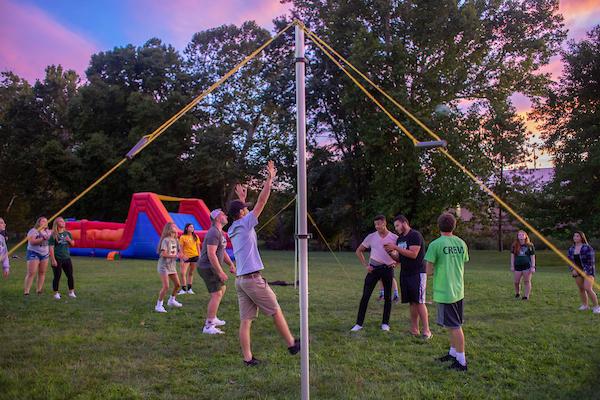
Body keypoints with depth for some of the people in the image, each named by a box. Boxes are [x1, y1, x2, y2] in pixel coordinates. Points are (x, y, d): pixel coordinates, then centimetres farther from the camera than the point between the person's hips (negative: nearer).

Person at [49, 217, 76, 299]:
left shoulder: (68, 233, 8)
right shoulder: (53, 235, -7)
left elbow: (73, 244, 16)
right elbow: (51, 248, -10)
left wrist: (69, 240, -7)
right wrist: (53, 259, -15)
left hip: (67, 258, 5)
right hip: (57, 259, -5)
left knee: (70, 275, 6)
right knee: (57, 277, 3)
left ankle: (71, 292, 18)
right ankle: (56, 293, 16)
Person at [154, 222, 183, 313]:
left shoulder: (175, 240, 8)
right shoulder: (166, 240, -15)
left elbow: (178, 252, 12)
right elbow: (164, 254, -22)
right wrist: (174, 256, -17)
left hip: (172, 265, 8)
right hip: (164, 265, -8)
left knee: (177, 284, 12)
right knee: (166, 286, -14)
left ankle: (172, 300, 34)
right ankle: (159, 305, -1)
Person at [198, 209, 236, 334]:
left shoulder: (220, 233, 15)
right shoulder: (214, 233, -19)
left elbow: (223, 251, 20)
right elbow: (211, 254, -27)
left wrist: (231, 264, 7)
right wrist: (220, 272, -26)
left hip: (212, 268, 11)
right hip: (208, 268, -11)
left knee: (222, 289, 22)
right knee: (216, 294, -14)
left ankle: (212, 318, 30)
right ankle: (208, 326, -12)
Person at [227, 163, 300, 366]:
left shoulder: (233, 230, 13)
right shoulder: (245, 224, -7)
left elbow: (240, 212, 36)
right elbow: (261, 202, -9)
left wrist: (241, 198, 44)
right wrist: (270, 178, -4)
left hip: (240, 280, 8)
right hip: (253, 279, -8)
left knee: (245, 320, 6)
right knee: (276, 311, 6)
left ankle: (248, 358, 7)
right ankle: (292, 344, 17)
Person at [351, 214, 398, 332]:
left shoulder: (395, 238, -2)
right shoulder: (371, 237, 0)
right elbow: (359, 251, 9)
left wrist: (396, 263, -7)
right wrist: (365, 265, 1)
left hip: (388, 269, 0)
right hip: (373, 268, 0)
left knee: (387, 297, 6)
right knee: (365, 296, -2)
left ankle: (385, 323, 20)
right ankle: (359, 323, 4)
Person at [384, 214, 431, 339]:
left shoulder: (415, 235, -11)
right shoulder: (399, 238, 15)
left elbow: (413, 254, -21)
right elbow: (399, 258, 17)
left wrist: (396, 248, -18)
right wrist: (391, 253, -3)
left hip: (417, 273, -8)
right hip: (405, 273, 8)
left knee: (419, 302, -8)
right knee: (412, 302, 9)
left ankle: (426, 331, -2)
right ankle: (414, 329, 14)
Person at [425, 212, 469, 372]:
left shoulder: (435, 244, -16)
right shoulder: (461, 243, 2)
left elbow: (429, 271, -14)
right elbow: (462, 266, 12)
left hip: (444, 292, -6)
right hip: (458, 290, 6)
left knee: (455, 327, 2)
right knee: (454, 324, 19)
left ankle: (461, 361, 9)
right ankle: (453, 353, 32)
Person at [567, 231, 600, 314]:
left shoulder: (587, 248, -12)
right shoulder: (571, 249, 5)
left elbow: (591, 261, -13)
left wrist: (586, 272, -17)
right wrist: (573, 270, -5)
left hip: (588, 271, -5)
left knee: (588, 289, -16)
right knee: (581, 289, 7)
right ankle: (585, 305, 22)